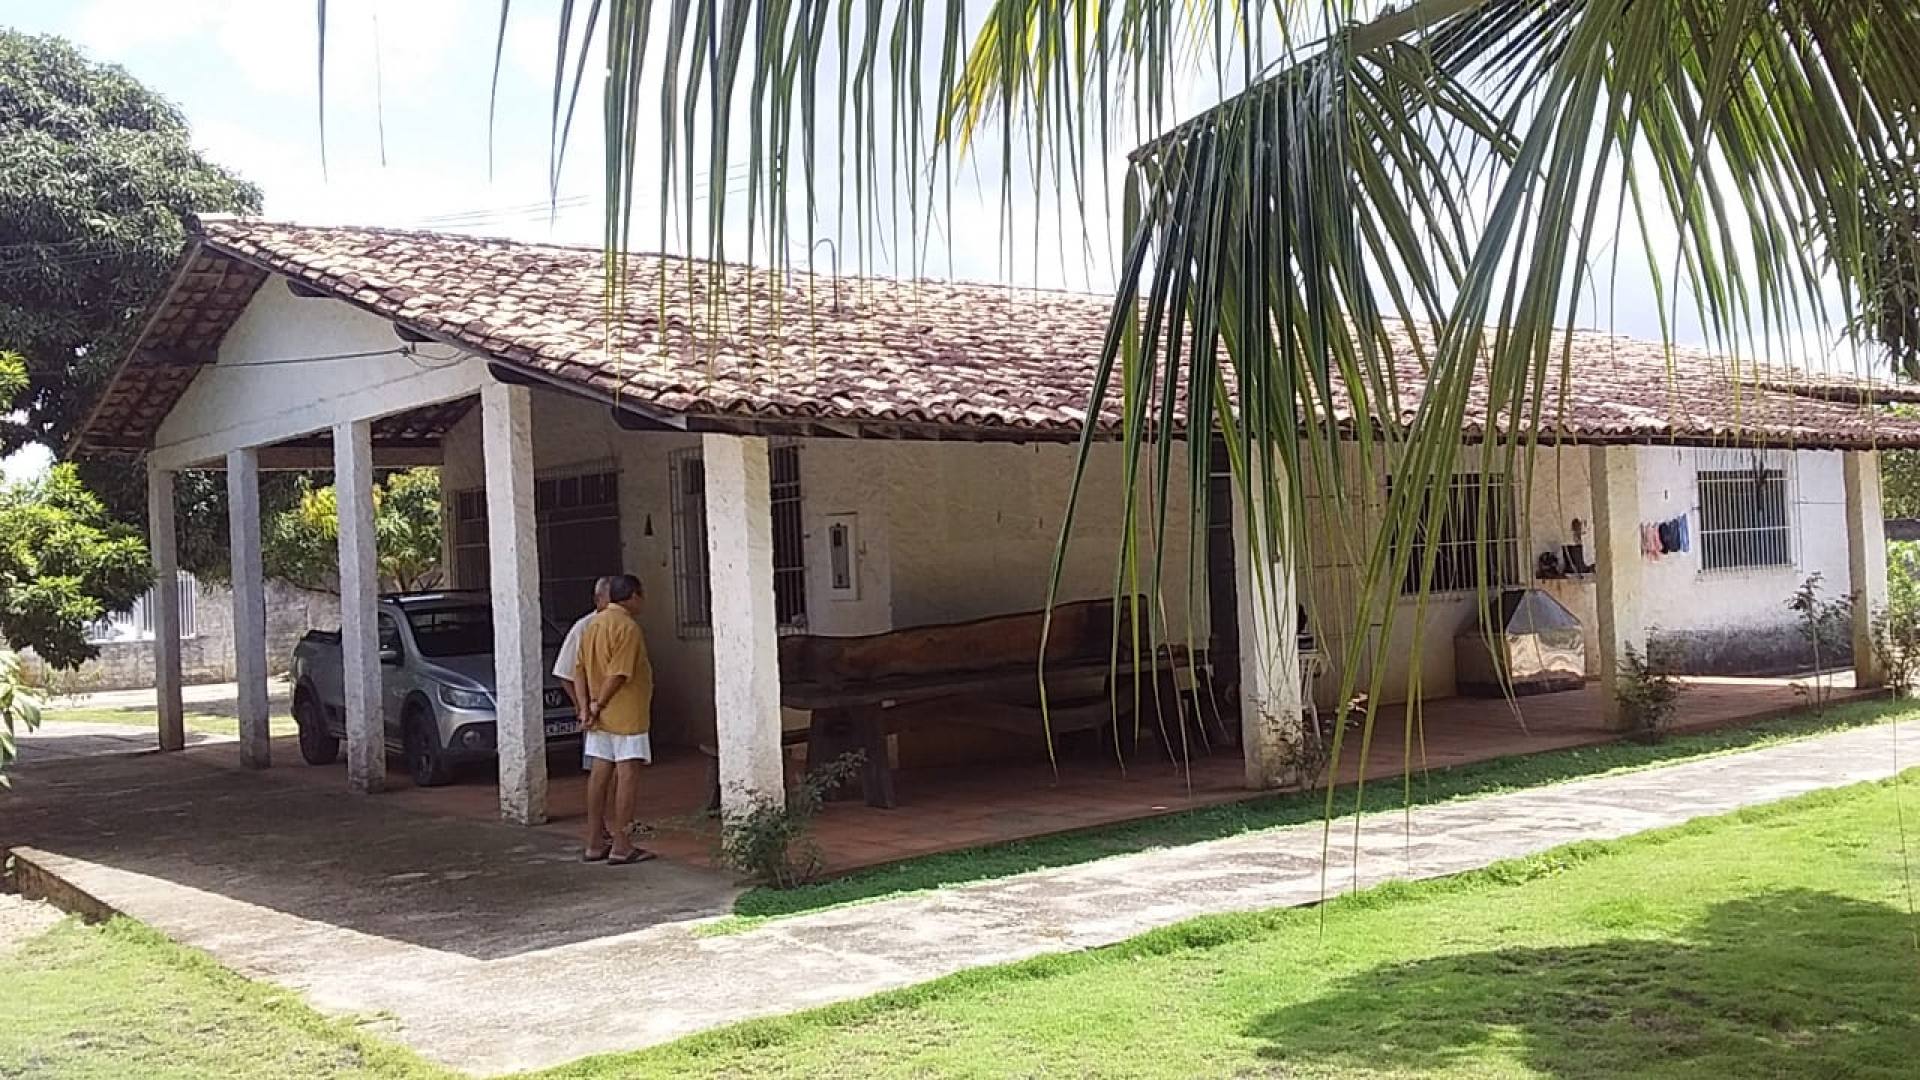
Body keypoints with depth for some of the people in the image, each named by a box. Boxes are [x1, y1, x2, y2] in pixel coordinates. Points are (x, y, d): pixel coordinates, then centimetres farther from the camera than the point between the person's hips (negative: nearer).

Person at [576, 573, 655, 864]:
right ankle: (621, 846, -5)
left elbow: (580, 670, 11)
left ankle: (594, 843, 16)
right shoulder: (628, 627, -14)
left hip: (601, 717, 9)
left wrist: (587, 706, 4)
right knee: (628, 774, -5)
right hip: (626, 715, -8)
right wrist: (599, 706, -12)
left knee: (600, 773, 11)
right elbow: (619, 674, -20)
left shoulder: (593, 625, 13)